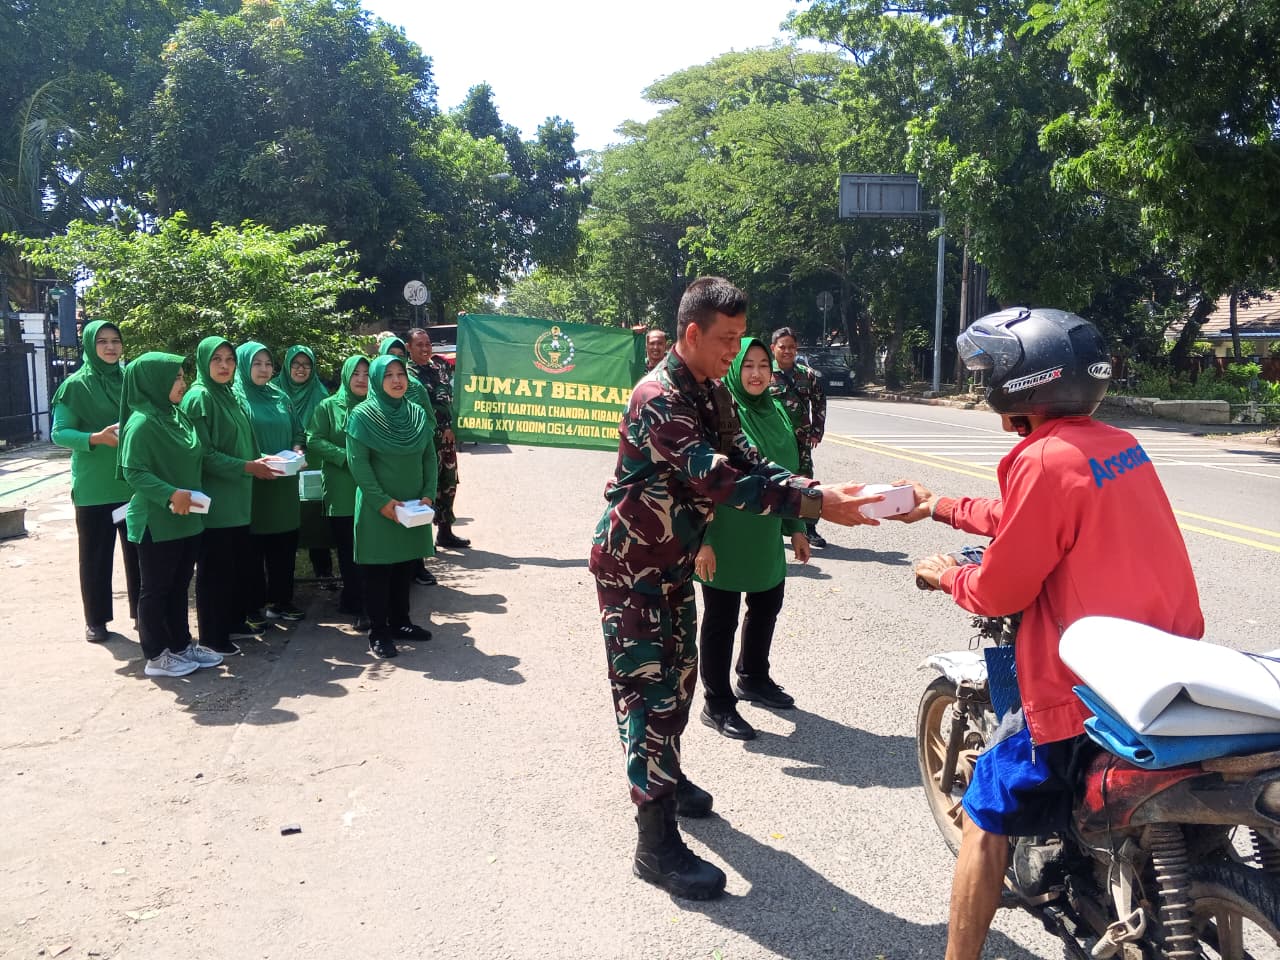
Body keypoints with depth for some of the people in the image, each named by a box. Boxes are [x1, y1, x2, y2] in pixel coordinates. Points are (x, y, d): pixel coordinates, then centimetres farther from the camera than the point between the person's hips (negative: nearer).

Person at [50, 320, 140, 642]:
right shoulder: (76, 385, -5)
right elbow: (59, 433, -7)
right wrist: (97, 438, -22)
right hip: (94, 486, -3)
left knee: (139, 551, 9)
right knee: (96, 554, 5)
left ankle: (142, 611, 21)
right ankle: (96, 619, 16)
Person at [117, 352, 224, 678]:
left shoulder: (178, 416, 9)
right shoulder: (141, 422, -15)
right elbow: (133, 471, -20)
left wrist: (194, 494, 10)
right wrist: (170, 493, -31)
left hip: (187, 519, 8)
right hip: (157, 522, -8)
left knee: (179, 586, 16)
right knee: (156, 588, 4)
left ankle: (181, 644, 26)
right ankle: (156, 655, 14)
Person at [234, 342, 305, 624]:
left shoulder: (280, 396, 12)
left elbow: (297, 432, 16)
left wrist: (296, 450, -4)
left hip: (284, 485, 5)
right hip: (251, 484, -5)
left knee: (284, 544, 9)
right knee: (253, 546, 2)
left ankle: (281, 601, 21)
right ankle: (254, 605, 11)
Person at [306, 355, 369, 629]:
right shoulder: (328, 407, 4)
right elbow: (314, 440, -3)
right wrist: (347, 457, -14)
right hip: (341, 490, -1)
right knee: (348, 550, 3)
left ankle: (352, 599, 18)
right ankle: (359, 607, 10)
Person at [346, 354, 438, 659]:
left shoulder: (418, 414, 7)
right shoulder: (362, 415, -8)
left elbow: (430, 457, 8)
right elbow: (358, 463, -12)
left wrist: (428, 494, -4)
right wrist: (381, 500, -17)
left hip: (413, 506, 5)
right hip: (377, 507, -5)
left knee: (405, 565, 12)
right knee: (378, 569, 1)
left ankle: (399, 621, 25)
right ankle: (378, 632, 9)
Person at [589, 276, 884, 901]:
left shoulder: (710, 394, 6)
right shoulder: (660, 399, -25)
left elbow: (746, 461, 1)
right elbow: (718, 479, -35)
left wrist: (818, 491, -16)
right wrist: (816, 504, -37)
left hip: (673, 562, 9)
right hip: (631, 566, -9)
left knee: (678, 676, 19)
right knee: (650, 690, -7)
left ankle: (664, 777, 40)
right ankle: (656, 846, -1)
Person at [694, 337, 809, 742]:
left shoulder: (775, 413, 6)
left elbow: (788, 473, 13)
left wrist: (796, 527, 13)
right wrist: (702, 540, -21)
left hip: (765, 536, 7)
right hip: (725, 537, -7)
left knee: (767, 606, 21)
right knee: (721, 619, 4)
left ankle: (753, 677, 42)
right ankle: (717, 704, 18)